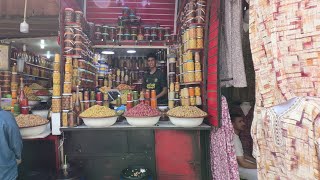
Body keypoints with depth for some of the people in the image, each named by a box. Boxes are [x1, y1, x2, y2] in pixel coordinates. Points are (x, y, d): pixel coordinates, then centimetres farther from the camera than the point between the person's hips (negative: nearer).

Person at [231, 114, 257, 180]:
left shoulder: (235, 136, 6)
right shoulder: (234, 139, -26)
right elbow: (242, 163, -25)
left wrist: (257, 161, 6)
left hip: (239, 163, 10)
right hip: (238, 168, -10)